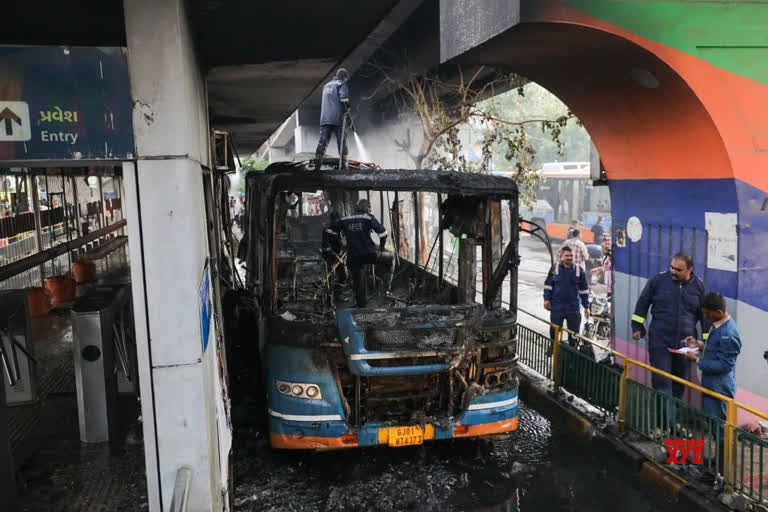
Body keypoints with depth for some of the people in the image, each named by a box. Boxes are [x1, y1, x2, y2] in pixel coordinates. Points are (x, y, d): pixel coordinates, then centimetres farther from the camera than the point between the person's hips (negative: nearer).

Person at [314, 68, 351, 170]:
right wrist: (346, 109, 3)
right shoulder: (342, 84, 2)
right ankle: (344, 164, 5)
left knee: (322, 142, 0)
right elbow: (343, 99, -14)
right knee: (342, 142, 4)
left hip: (324, 118, 5)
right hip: (337, 118, -5)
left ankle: (317, 165, -9)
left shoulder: (326, 85, 23)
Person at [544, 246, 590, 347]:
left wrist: (586, 306, 7)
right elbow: (548, 284, 6)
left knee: (574, 332, 5)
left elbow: (584, 290, 7)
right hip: (556, 307, 0)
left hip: (573, 308, 0)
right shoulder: (555, 268, -2)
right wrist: (547, 299, -2)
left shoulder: (579, 270, 0)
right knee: (554, 331, 11)